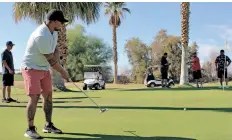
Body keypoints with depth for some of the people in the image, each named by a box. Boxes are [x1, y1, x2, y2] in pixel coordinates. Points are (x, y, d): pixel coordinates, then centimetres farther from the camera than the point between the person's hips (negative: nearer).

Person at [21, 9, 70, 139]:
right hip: (32, 68, -9)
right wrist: (63, 72, -12)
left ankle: (48, 125, 18)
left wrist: (56, 62, -10)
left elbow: (56, 50, 10)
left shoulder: (54, 32, 2)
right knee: (34, 97, -15)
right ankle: (30, 129, -6)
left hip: (45, 68, 9)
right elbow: (51, 59, -23)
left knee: (48, 95, 8)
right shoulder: (42, 36, -28)